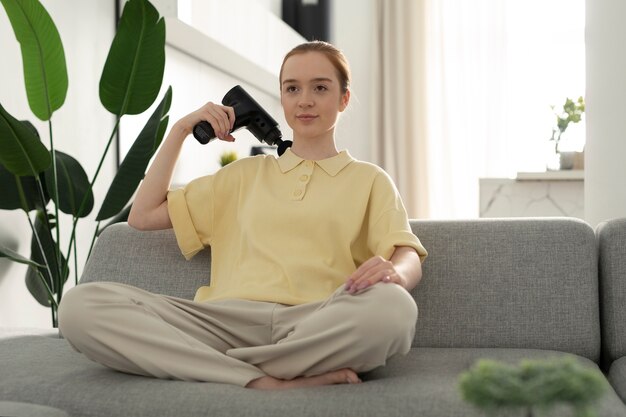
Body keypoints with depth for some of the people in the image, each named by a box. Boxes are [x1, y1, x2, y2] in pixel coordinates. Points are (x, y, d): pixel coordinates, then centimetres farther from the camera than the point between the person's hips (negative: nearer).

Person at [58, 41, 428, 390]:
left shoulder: (369, 179, 21)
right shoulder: (245, 174, 29)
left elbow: (409, 260, 5)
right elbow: (143, 216, 27)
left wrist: (392, 271, -20)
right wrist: (180, 130, 24)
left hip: (314, 327, -2)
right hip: (229, 322, 2)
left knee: (392, 307, -38)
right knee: (81, 305, -22)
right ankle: (262, 381, -30)